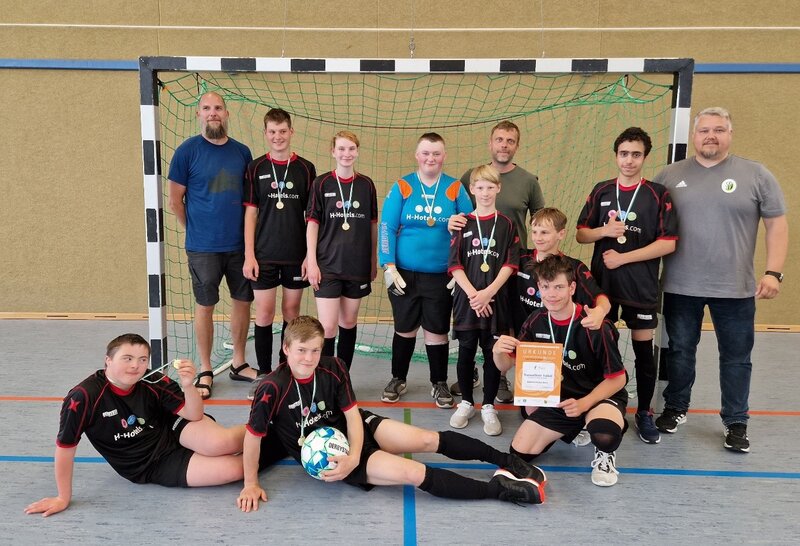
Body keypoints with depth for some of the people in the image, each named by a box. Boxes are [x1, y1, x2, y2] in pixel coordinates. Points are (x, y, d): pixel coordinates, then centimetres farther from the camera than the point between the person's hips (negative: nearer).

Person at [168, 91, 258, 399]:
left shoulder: (242, 152, 6)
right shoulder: (187, 150, -5)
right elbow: (175, 201, -1)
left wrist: (248, 231, 7)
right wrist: (196, 230, 4)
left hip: (240, 244, 4)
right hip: (203, 247, -4)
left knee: (242, 301, 10)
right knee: (205, 306, 5)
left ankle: (239, 364, 26)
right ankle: (205, 371, 18)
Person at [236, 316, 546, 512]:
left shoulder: (333, 369, -13)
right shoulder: (273, 388, -25)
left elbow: (353, 414, -11)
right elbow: (253, 435, -16)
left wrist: (353, 457, -26)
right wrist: (251, 484, -11)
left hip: (351, 432, 4)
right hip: (324, 459, -4)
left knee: (430, 440, -9)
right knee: (413, 473, -20)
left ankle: (507, 460, 7)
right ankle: (497, 488, -12)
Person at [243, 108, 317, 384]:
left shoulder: (306, 169, 2)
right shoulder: (256, 168, 2)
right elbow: (250, 213, 1)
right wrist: (249, 255, -5)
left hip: (297, 255, 1)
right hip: (264, 255, 0)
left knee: (291, 313, 9)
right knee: (264, 314, 3)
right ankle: (264, 372, 15)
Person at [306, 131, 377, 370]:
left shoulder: (366, 184, 5)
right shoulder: (322, 183, -1)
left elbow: (373, 225, 11)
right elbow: (312, 224, -1)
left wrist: (374, 261, 11)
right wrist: (311, 262, -7)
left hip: (358, 266, 3)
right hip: (327, 266, -2)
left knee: (349, 324, 12)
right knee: (327, 328, -8)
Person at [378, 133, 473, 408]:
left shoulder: (455, 189, 1)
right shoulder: (402, 187, 0)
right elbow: (387, 228, -2)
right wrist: (389, 267, -9)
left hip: (441, 276, 0)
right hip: (404, 274, 0)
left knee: (437, 331, 7)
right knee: (404, 329, 13)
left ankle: (439, 384, 24)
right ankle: (398, 379, 30)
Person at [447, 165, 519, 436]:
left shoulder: (506, 224, 4)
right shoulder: (463, 224, 4)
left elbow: (510, 264, -2)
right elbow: (455, 264, -1)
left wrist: (488, 292, -13)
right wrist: (473, 294, -12)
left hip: (495, 299, 0)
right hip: (466, 298, 0)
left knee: (493, 353, 4)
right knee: (466, 351, 7)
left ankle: (488, 407, 16)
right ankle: (466, 403, 23)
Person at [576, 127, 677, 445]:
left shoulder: (658, 195, -3)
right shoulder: (601, 191, 5)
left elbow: (668, 243, -9)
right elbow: (581, 234, 6)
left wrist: (623, 258, -14)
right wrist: (604, 231, -15)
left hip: (641, 286, -2)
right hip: (602, 283, 2)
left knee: (644, 352, 6)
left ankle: (644, 413, 22)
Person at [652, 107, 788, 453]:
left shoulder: (756, 175, 0)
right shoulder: (670, 176, 4)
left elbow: (777, 225, 0)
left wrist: (773, 272, -9)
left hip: (736, 288, -1)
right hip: (680, 287, 1)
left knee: (736, 357, 9)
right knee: (680, 352, 13)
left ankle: (736, 422, 23)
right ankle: (676, 408, 31)